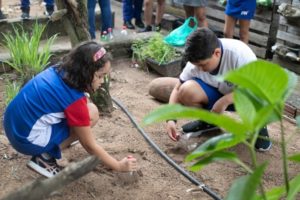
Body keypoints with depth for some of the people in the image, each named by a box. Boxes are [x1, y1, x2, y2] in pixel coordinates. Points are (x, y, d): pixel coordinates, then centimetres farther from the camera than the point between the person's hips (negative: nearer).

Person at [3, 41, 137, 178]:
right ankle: (45, 157, -6)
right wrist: (119, 166, -2)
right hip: (28, 139, -8)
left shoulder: (60, 71, -1)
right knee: (91, 113, -10)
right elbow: (90, 146, -12)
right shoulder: (74, 98, -21)